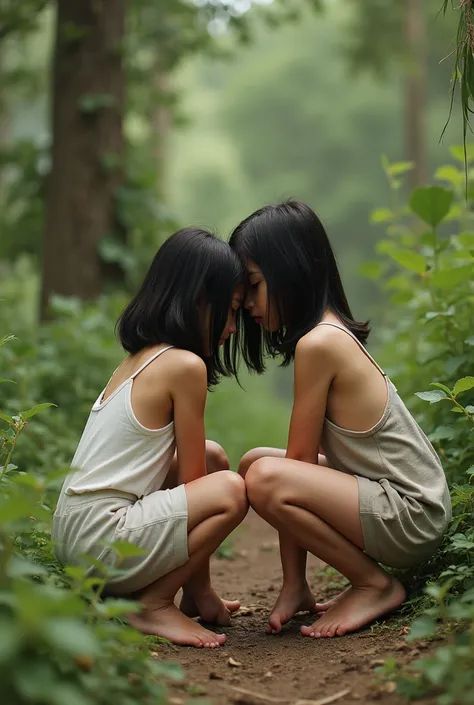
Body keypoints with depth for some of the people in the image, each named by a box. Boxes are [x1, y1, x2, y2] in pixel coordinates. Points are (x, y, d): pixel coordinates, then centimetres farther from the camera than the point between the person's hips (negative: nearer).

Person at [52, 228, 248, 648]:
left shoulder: (140, 359, 14)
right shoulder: (184, 365, -13)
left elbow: (184, 471, 19)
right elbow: (191, 481, -9)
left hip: (77, 530, 10)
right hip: (101, 540, -10)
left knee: (214, 459, 18)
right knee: (230, 491, -21)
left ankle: (197, 597, 19)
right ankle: (152, 606, -6)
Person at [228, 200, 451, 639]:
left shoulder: (318, 344, -20)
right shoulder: (333, 332, 8)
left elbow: (300, 459, -14)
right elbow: (310, 458, 13)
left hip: (412, 517, -10)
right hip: (398, 502, 10)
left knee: (266, 478, -27)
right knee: (256, 462, 13)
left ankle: (377, 586, -7)